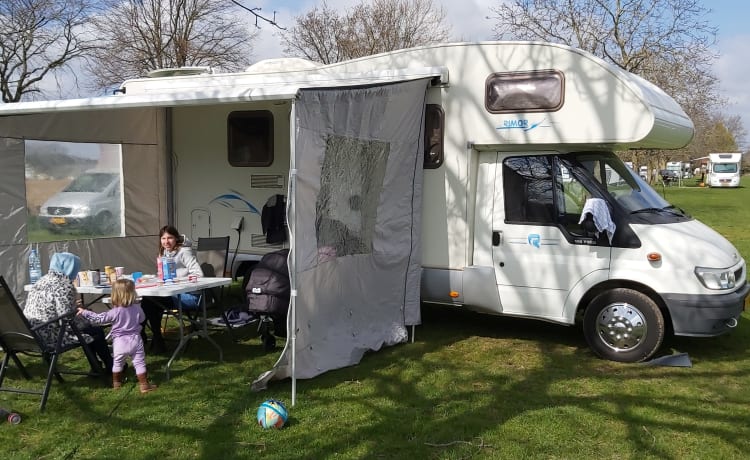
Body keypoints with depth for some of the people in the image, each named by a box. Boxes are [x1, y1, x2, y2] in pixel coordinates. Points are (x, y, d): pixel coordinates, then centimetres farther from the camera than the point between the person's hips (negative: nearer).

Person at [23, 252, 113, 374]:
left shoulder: (42, 280, 10)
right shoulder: (64, 286, -18)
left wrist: (73, 304, 20)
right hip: (51, 335, -10)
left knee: (87, 326, 24)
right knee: (97, 331, 5)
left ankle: (95, 367, 30)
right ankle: (111, 367, 22)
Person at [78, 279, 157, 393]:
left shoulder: (115, 312, -16)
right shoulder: (137, 308, -6)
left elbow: (98, 318, -12)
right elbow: (142, 319, 12)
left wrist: (84, 312, -4)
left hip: (120, 342, -1)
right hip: (135, 340, 2)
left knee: (117, 363, 20)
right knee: (139, 362, 6)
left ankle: (116, 383, 33)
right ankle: (144, 385, 5)